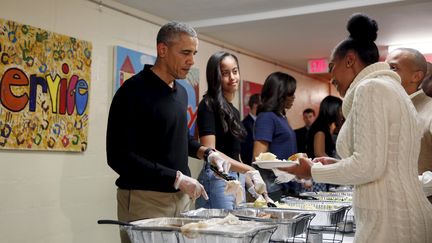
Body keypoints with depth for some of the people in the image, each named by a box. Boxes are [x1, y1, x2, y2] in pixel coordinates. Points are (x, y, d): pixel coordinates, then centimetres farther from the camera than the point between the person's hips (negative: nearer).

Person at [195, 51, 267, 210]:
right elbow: (210, 152, -18)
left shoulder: (233, 110, 16)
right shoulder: (208, 105, -8)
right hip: (216, 179, -8)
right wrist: (249, 170, -24)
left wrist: (252, 184, 16)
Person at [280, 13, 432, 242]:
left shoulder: (370, 88, -12)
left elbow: (369, 166, -19)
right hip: (403, 217, 9)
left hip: (389, 223, -9)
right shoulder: (390, 87, 17)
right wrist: (338, 164, 16)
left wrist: (314, 171, -6)